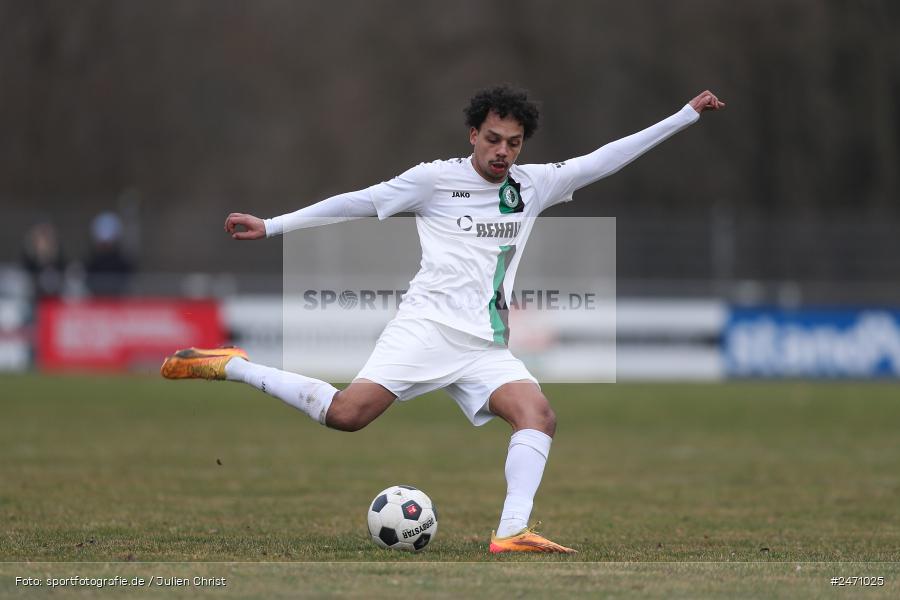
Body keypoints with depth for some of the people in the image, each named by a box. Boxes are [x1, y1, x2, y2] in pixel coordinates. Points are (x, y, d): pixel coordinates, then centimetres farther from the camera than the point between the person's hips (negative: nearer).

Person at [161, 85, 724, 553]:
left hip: (487, 347, 5)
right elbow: (358, 202, 2)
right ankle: (229, 366, -5)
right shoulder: (436, 179, 1)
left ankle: (512, 533, -26)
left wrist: (688, 114, 14)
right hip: (428, 325, -5)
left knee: (539, 416, -20)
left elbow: (605, 159, 16)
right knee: (346, 414, -21)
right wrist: (270, 226, -1)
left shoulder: (534, 185, 14)